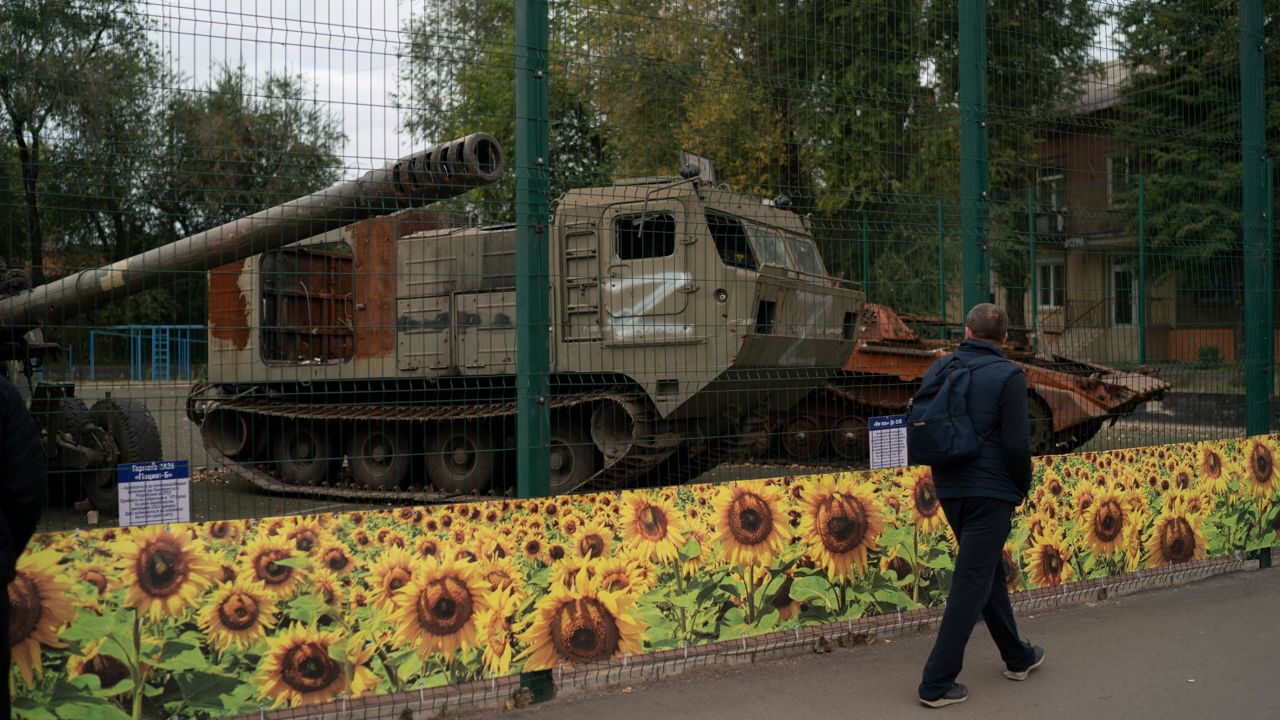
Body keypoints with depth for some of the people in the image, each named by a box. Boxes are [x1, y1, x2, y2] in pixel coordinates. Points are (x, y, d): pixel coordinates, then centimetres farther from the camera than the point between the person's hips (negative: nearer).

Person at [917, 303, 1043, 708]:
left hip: (949, 491, 6)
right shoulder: (1008, 376, -11)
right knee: (971, 583, -2)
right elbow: (1016, 444, -15)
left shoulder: (937, 372, 6)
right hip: (991, 492, -6)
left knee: (989, 572, 21)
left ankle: (1018, 658, 36)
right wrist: (1023, 488, 1)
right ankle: (937, 682, -2)